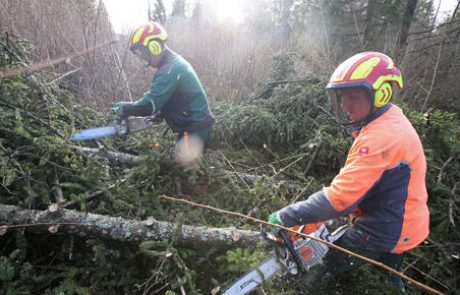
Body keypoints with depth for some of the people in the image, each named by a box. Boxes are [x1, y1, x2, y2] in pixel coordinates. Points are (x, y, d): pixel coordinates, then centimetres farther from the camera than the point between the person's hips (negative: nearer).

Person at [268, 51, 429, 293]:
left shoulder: (379, 138, -31)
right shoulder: (390, 118, 1)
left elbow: (338, 198, -33)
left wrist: (283, 217, -26)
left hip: (382, 235, -9)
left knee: (322, 271, 4)